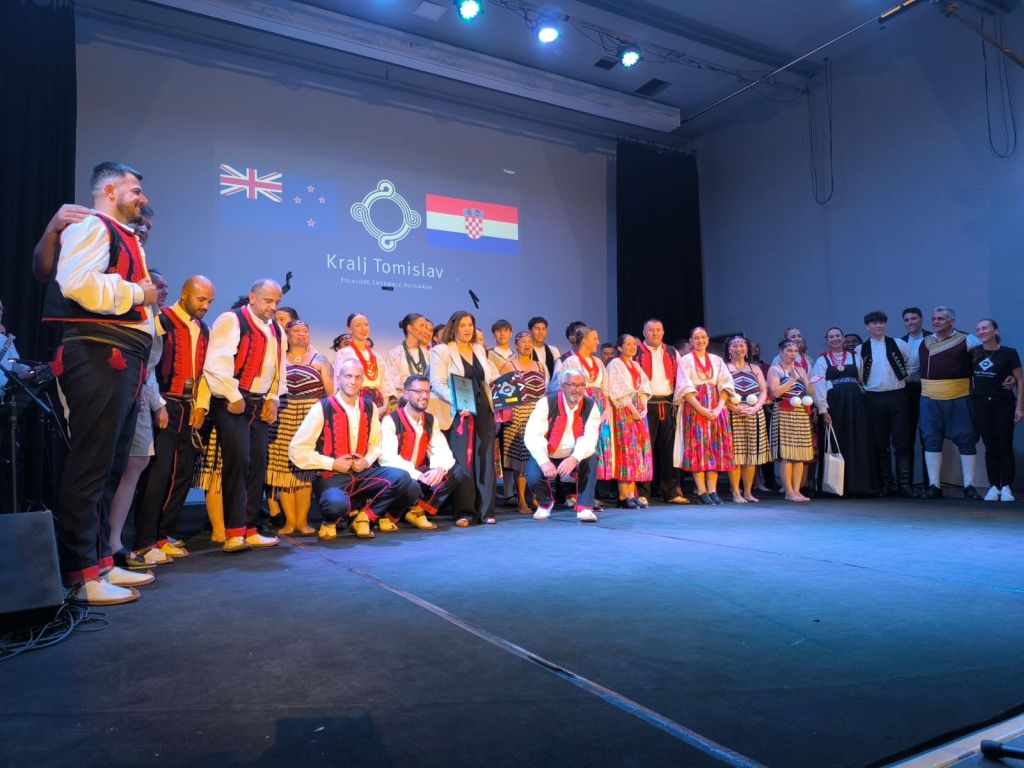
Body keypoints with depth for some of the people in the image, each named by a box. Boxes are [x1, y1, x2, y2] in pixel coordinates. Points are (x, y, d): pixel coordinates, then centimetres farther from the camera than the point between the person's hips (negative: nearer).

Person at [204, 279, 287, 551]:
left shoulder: (276, 330, 15)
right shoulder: (232, 320, -8)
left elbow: (279, 369, 20)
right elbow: (216, 362, -18)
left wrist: (273, 399, 8)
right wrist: (233, 397, -16)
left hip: (260, 404, 7)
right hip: (232, 402, -7)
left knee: (258, 464, 5)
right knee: (238, 461, -15)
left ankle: (250, 530, 13)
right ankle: (234, 533, -10)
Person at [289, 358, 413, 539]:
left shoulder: (370, 407, 5)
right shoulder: (322, 409, -9)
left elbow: (376, 443, 18)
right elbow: (296, 450, -9)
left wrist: (367, 461, -4)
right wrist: (332, 463, -14)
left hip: (362, 473, 5)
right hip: (331, 476, -5)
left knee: (401, 478, -20)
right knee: (337, 504, -38)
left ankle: (362, 517, -1)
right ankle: (330, 521, 2)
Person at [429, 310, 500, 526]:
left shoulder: (479, 350, 18)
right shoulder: (441, 351, -1)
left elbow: (491, 378, 27)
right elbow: (437, 384, -11)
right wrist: (458, 401, -24)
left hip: (483, 411, 5)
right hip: (458, 413, -5)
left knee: (485, 459, 4)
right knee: (462, 462, -4)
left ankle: (486, 511, 10)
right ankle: (464, 512, 3)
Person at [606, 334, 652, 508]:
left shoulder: (636, 365, 19)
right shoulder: (615, 365, -2)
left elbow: (644, 388, 13)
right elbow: (618, 392, -11)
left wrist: (644, 408, -3)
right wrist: (633, 410, -14)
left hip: (639, 411, 7)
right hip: (624, 412, -7)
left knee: (638, 451, 3)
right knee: (626, 450, -10)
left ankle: (632, 494, 6)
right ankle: (623, 496, -7)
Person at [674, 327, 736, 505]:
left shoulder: (717, 360, 14)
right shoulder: (685, 360, 5)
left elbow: (725, 385, 6)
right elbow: (685, 388, -5)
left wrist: (719, 407, -10)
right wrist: (700, 408, -15)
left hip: (716, 407, 3)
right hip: (694, 407, -3)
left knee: (716, 447, -1)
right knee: (697, 446, -7)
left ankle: (712, 489, 0)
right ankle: (701, 491, -6)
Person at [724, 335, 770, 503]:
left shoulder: (755, 368, 17)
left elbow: (764, 391, 9)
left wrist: (755, 408, -9)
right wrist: (735, 408, -17)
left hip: (755, 415, 4)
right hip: (732, 415, -4)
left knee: (752, 454, 4)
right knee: (734, 454, -6)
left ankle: (748, 491, 12)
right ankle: (736, 492, 0)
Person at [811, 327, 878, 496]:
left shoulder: (856, 358, 14)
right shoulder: (821, 361, 4)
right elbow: (818, 386, -4)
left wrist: (863, 402, 2)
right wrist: (823, 410, -13)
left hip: (855, 406, 3)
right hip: (833, 406, -3)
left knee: (858, 445, 2)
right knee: (836, 446, 0)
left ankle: (859, 484, 8)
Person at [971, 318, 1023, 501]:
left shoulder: (1009, 353, -2)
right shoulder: (973, 353, 6)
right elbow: (968, 377, 14)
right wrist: (968, 400, 4)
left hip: (1003, 404, -2)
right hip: (980, 405, 2)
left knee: (1005, 446, -1)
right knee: (990, 447, 6)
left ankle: (1006, 487, 6)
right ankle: (993, 486, 11)